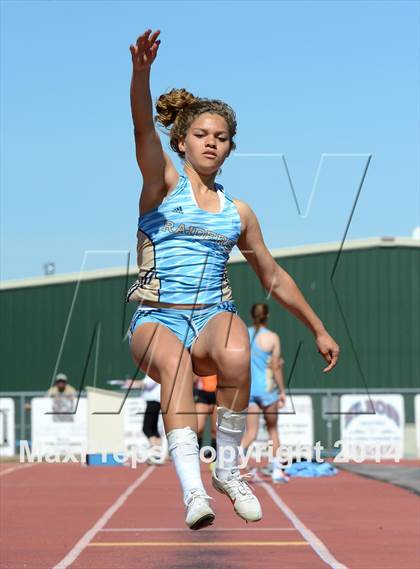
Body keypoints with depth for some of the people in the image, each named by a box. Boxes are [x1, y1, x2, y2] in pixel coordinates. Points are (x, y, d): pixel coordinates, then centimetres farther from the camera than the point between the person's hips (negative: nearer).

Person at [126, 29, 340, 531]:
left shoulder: (238, 212, 16)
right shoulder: (164, 183, 7)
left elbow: (274, 278, 25)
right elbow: (144, 131, -14)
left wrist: (318, 330, 25)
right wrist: (141, 71, -33)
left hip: (214, 315, 2)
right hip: (156, 317, -2)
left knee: (236, 356, -34)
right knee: (175, 363, -37)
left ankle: (228, 469, -17)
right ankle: (193, 491, -46)